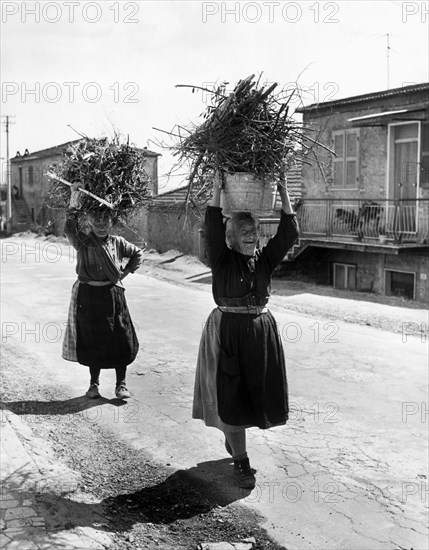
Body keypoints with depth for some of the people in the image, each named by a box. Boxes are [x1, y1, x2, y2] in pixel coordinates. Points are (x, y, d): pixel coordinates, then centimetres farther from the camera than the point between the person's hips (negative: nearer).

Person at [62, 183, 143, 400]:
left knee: (120, 340, 1)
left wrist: (125, 273, 5)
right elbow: (69, 228, -22)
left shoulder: (117, 242, 3)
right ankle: (94, 383, 22)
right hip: (88, 295, -1)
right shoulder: (82, 241, -3)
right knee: (91, 341, 6)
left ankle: (121, 384, 13)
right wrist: (74, 198, -24)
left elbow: (138, 254, 17)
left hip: (113, 295, 1)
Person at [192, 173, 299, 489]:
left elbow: (289, 233, -1)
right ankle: (240, 461, 11)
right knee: (230, 397, 0)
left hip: (262, 331, 4)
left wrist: (284, 194, -4)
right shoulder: (222, 260, -4)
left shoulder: (265, 260, 6)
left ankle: (233, 438, 40)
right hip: (227, 331, -4)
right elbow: (213, 229, -18)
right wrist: (217, 191, -20)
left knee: (258, 394, 13)